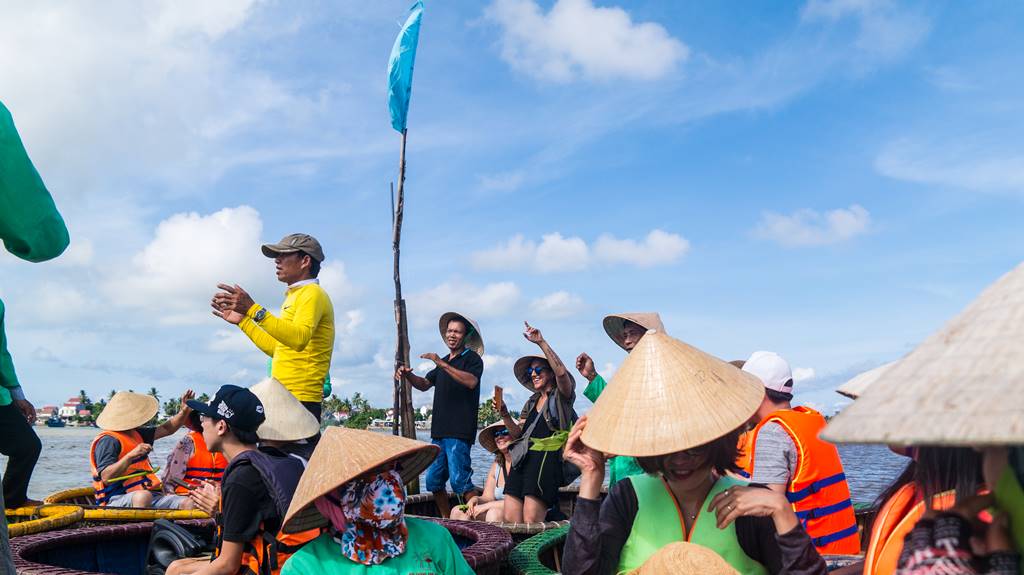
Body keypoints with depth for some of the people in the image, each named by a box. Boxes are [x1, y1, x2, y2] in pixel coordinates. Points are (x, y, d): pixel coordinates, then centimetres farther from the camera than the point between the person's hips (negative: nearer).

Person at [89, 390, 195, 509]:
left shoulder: (136, 434, 23)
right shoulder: (108, 441, -7)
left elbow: (167, 429, 30)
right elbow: (106, 478, -18)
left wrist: (184, 410, 15)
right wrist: (130, 456, -26)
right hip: (117, 499, -8)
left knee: (188, 503, -17)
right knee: (143, 496, -43)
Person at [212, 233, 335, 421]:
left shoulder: (312, 294, -7)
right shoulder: (295, 296, 25)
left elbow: (299, 338, -26)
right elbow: (276, 349, 27)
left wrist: (253, 309, -29)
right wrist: (242, 321, 26)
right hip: (284, 398, 10)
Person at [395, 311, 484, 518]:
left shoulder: (472, 358, -2)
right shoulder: (444, 362, 24)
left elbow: (471, 381, -21)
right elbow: (424, 384, 23)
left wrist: (442, 364, -24)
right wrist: (408, 375, 2)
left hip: (459, 432, -8)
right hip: (439, 431, 8)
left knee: (460, 481, -15)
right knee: (433, 481, 6)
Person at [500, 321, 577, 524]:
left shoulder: (561, 397, 6)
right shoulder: (531, 403, 25)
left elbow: (561, 372, -16)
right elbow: (517, 434, 17)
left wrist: (541, 343, -18)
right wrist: (505, 415, 0)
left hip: (547, 457, -7)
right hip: (523, 459, 7)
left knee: (531, 522, -17)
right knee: (510, 521, -4)